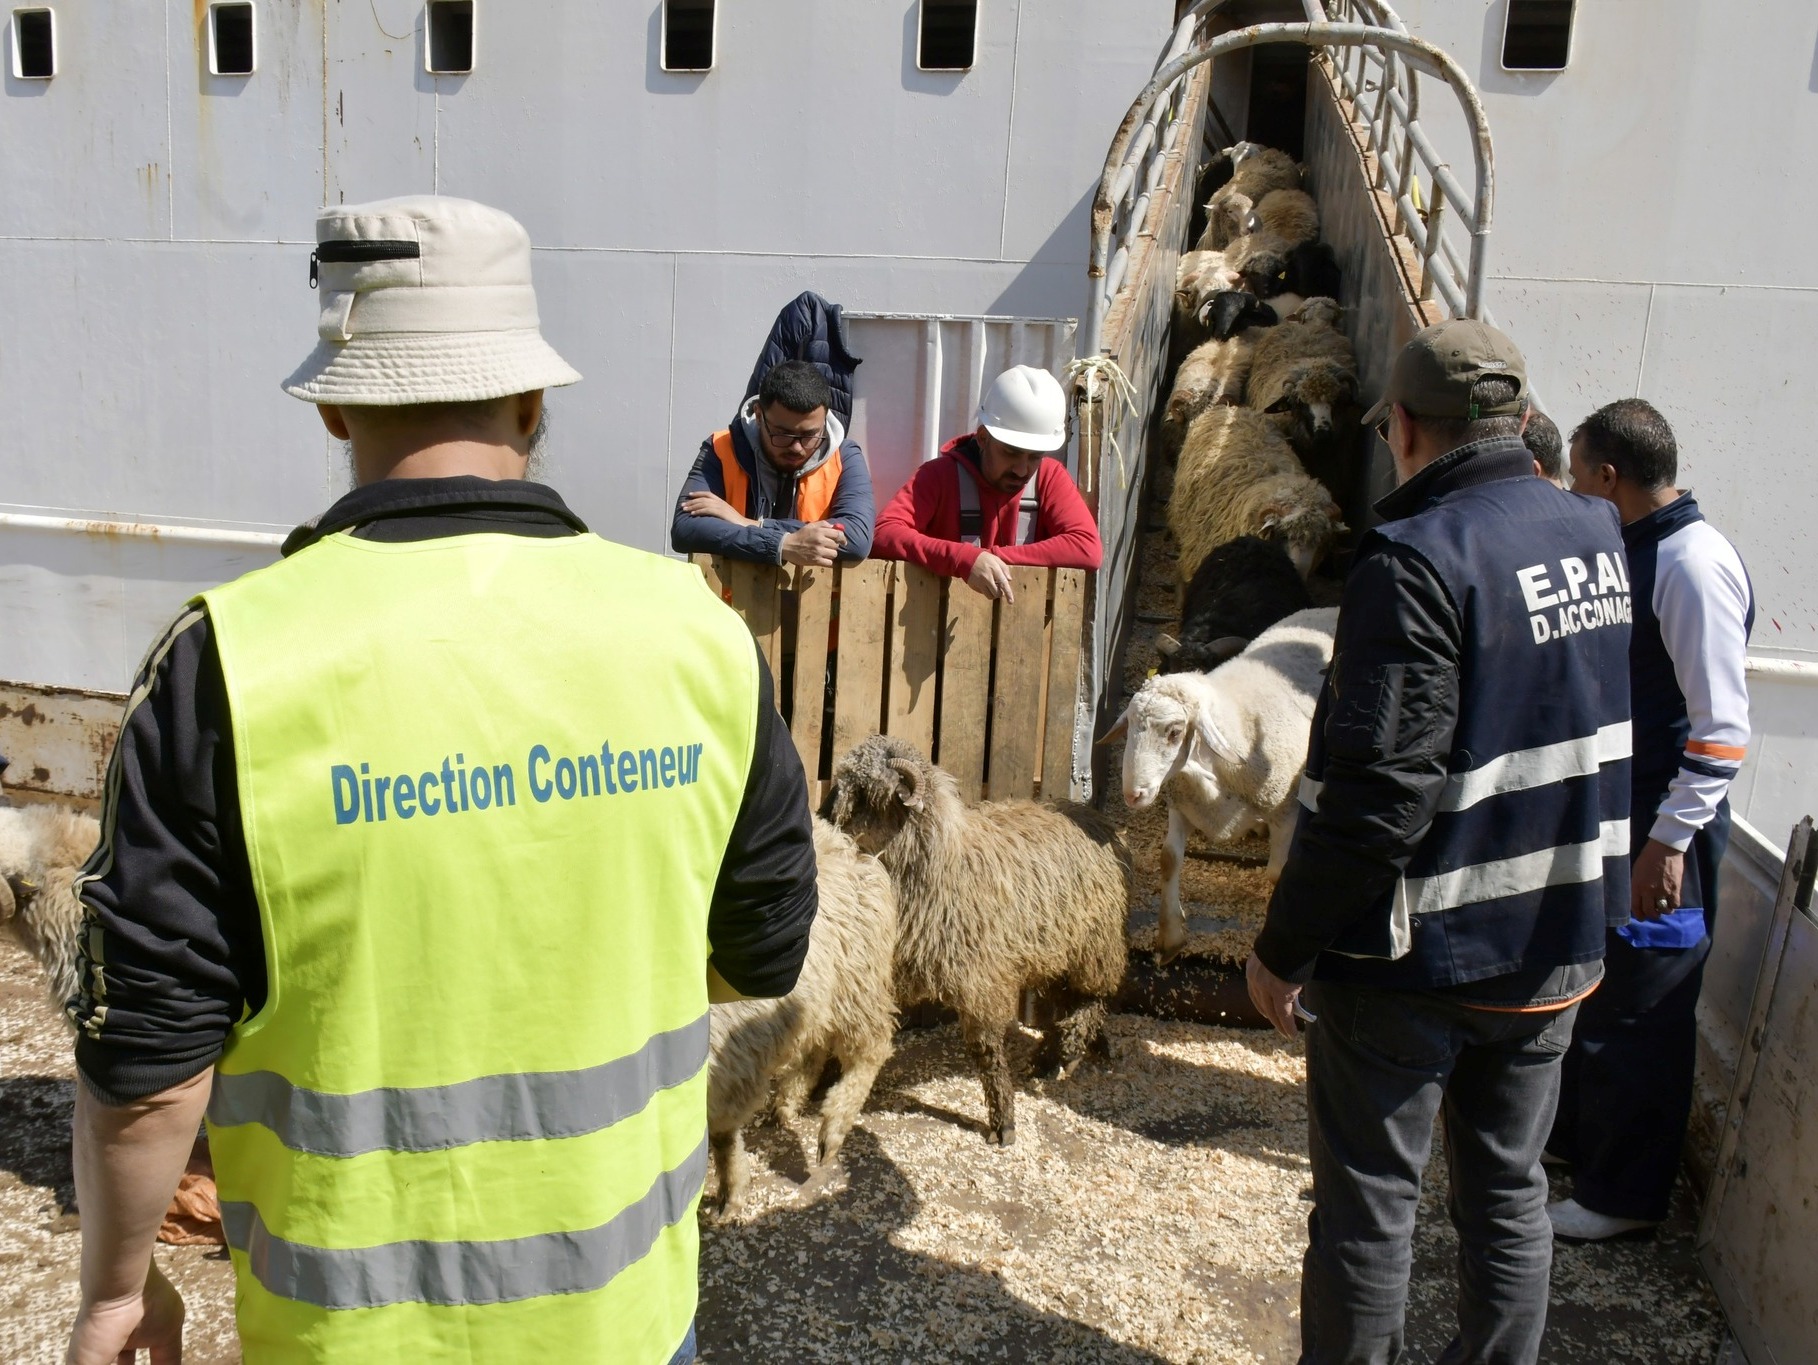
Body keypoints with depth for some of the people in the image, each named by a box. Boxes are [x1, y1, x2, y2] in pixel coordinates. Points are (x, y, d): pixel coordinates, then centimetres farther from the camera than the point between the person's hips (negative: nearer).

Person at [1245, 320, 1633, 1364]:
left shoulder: (1420, 561, -22)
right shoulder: (1599, 536, 3)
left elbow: (1379, 791, -25)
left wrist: (1285, 947, -17)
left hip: (1416, 960, -7)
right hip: (1557, 946, 7)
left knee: (1370, 1202, 9)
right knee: (1510, 1188, 20)